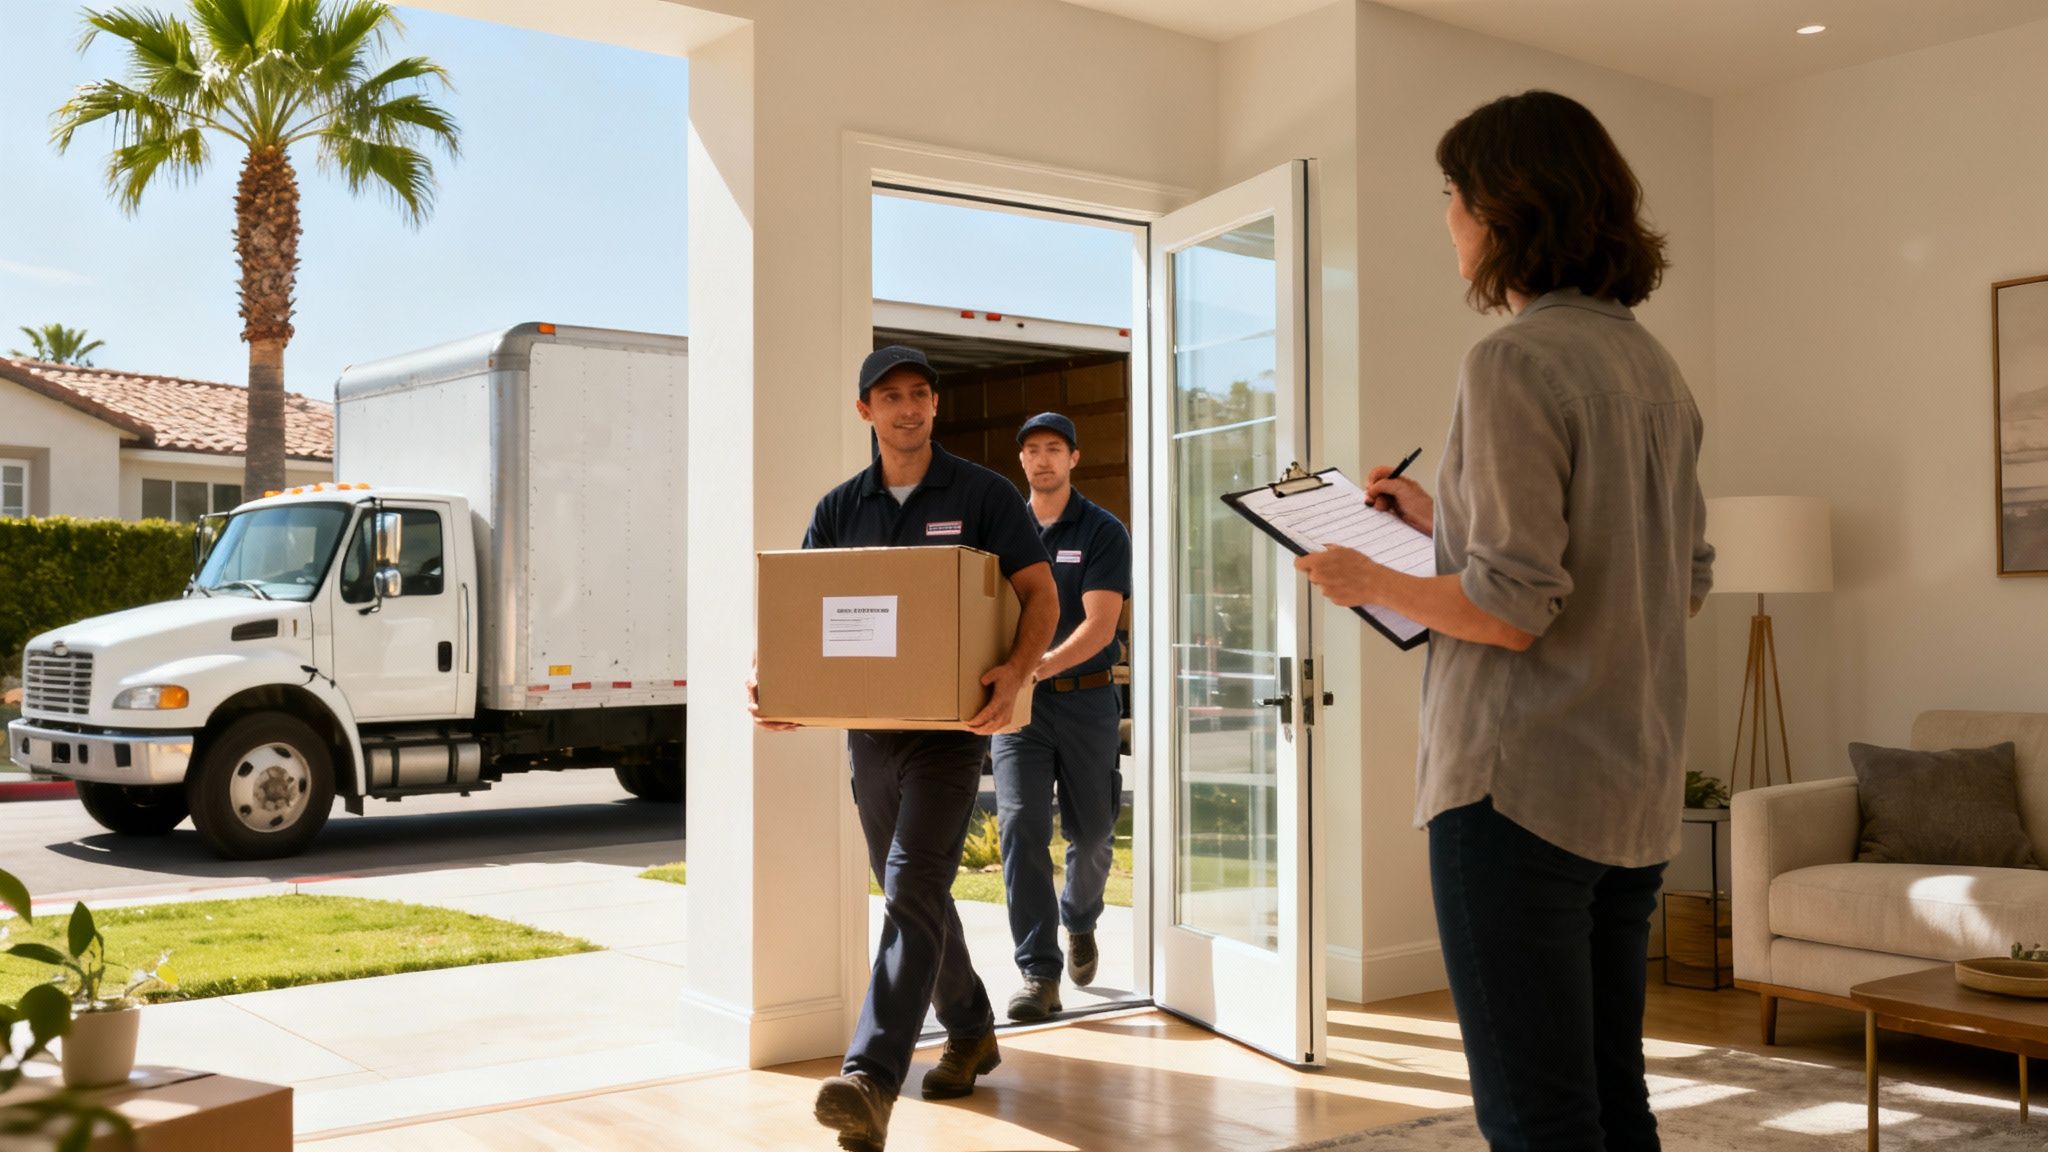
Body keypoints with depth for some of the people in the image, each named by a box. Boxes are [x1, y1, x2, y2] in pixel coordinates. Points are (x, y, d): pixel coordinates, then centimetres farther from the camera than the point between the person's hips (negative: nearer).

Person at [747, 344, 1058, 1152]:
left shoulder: (981, 493, -2)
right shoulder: (841, 508, 9)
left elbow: (1040, 593, -6)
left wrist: (1018, 669, -26)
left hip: (951, 723, -5)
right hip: (868, 724, 5)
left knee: (912, 890, -16)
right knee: (911, 893, 16)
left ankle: (870, 1081, -21)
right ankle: (971, 1033, 35)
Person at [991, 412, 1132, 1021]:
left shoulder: (1103, 532, -2)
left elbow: (1100, 625, -13)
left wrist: (1045, 665, -29)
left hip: (1085, 697, -1)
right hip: (1016, 700, 1)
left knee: (1091, 830, 10)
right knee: (1021, 827, -10)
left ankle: (1079, 920, 41)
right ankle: (1039, 974, -5)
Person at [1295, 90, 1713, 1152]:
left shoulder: (1514, 361, -14)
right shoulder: (1655, 368, 11)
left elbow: (1512, 611, -20)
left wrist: (1366, 581, -2)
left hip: (1519, 787, -9)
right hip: (1636, 795, 9)